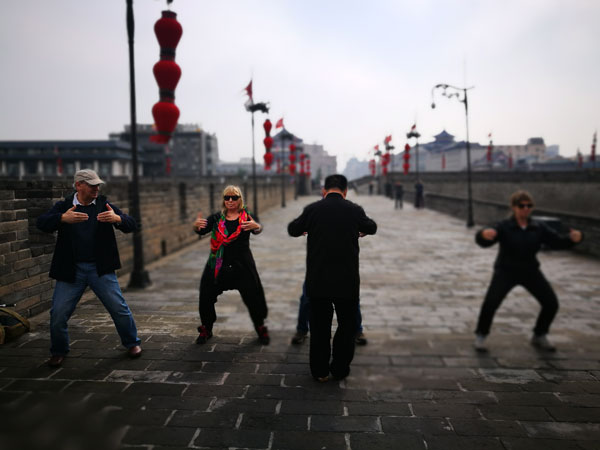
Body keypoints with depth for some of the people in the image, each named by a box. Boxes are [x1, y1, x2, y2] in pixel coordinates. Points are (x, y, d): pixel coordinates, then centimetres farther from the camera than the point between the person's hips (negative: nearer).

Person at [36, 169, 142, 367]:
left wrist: (117, 219, -29)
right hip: (70, 270, 1)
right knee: (58, 313, 3)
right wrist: (63, 218, -33)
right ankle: (58, 351, 27)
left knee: (119, 308, 0)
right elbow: (41, 222, -13)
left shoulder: (105, 205, 2)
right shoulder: (64, 206, 2)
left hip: (101, 269, 0)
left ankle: (132, 343, 22)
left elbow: (131, 225, -6)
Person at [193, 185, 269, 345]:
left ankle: (261, 329, 24)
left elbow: (257, 229, -20)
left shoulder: (246, 216, -1)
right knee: (206, 297, 3)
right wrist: (196, 225, -29)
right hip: (217, 265, 2)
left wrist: (256, 226, -44)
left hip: (242, 266, -2)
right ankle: (206, 330, 27)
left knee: (253, 297, -1)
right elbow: (202, 230, -6)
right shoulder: (217, 218, 6)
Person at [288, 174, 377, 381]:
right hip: (347, 281, 0)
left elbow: (293, 230, 11)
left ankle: (320, 371, 24)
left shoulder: (312, 209, -5)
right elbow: (372, 228, 17)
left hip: (318, 280, 0)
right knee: (347, 325, 18)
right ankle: (340, 369, 25)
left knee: (319, 327, 14)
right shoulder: (355, 210, -4)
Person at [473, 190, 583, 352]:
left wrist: (573, 238, -26)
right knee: (491, 303, -22)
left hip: (530, 271, 4)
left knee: (551, 303, -1)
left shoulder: (539, 227, -1)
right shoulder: (504, 227, -15)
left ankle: (539, 337, 23)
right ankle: (480, 336, 0)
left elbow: (558, 242, -4)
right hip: (506, 271, -4)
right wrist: (484, 234, -54)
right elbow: (483, 241, -29)